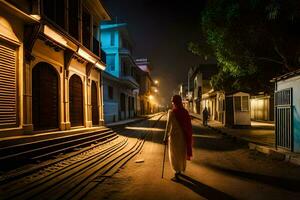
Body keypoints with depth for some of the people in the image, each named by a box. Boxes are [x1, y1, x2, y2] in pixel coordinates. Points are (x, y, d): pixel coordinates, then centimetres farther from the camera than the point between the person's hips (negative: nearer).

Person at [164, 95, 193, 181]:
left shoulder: (171, 112, -14)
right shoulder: (185, 112, -1)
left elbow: (168, 126, -15)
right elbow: (188, 126, 3)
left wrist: (166, 137, -9)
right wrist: (187, 136, 14)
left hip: (174, 135, -5)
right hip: (183, 136, 5)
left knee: (174, 155, 6)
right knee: (182, 153, 21)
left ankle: (177, 174, 8)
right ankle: (180, 170, 39)